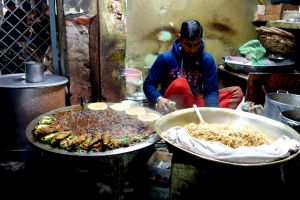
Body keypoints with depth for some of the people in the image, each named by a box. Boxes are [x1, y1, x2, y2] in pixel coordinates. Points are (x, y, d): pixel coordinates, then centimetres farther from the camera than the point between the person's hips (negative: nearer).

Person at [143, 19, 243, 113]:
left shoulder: (207, 59, -4)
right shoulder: (165, 58, -9)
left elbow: (211, 90, -9)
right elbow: (148, 84, -7)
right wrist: (158, 99, -29)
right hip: (174, 107, -3)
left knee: (236, 92, -12)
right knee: (180, 84, -34)